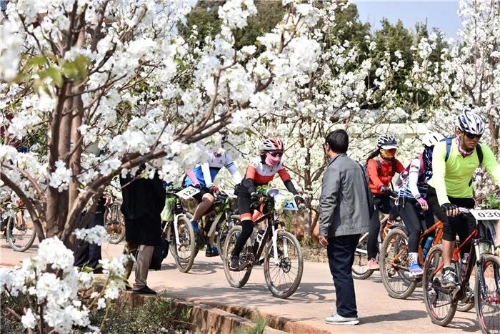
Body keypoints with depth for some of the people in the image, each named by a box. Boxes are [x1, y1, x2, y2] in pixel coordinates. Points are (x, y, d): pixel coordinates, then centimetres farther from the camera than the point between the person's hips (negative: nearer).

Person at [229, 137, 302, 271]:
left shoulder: (279, 165, -13)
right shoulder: (255, 163, -27)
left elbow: (287, 181, -18)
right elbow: (249, 180, -40)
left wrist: (296, 195, -36)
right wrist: (253, 193, -60)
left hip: (262, 193, 6)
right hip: (245, 193, -6)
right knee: (248, 228, -20)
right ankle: (234, 257, -7)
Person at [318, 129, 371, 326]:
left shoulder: (335, 168, -13)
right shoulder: (356, 166, 13)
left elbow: (328, 201, -19)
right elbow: (368, 197, 18)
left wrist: (323, 230, -17)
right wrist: (365, 220, 24)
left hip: (340, 228, -8)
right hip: (356, 226, 9)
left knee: (340, 271, -3)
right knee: (345, 270, 15)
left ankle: (347, 313, -3)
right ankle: (346, 311, 19)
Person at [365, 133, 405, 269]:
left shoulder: (394, 163, 1)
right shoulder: (373, 162, -17)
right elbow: (374, 176, -37)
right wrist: (382, 187, -57)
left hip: (384, 197, 5)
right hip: (371, 196, -5)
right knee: (375, 226, -17)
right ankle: (371, 259, -7)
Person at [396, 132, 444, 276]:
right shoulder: (418, 162, -19)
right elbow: (412, 182, -33)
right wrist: (419, 198, -51)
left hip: (423, 201, 6)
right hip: (407, 200, -6)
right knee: (416, 229, -23)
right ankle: (413, 263, -23)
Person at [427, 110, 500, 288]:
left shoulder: (482, 151, -18)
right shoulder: (443, 148, -26)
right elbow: (438, 177, -39)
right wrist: (445, 203, -54)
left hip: (463, 197, 3)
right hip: (439, 195, -3)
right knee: (451, 222, -33)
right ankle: (447, 272, -29)